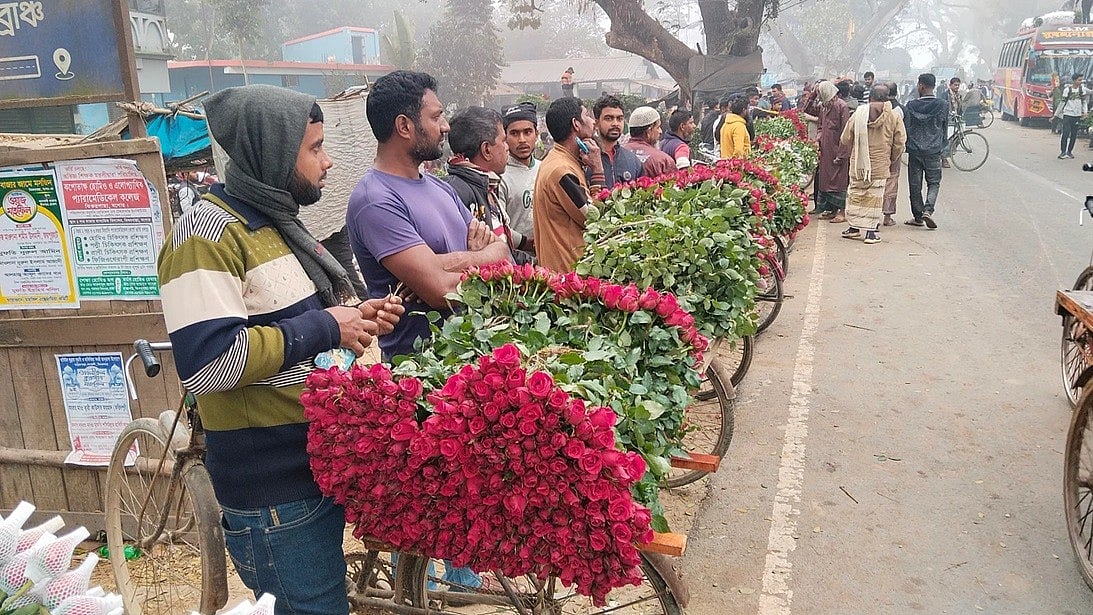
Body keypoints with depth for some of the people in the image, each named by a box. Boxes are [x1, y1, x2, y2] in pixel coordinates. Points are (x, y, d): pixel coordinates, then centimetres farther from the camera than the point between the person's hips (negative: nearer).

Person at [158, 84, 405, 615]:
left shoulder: (276, 222, 13)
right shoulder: (208, 233, -17)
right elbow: (208, 363, -28)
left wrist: (355, 317, 4)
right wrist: (324, 328, -20)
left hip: (322, 462, 9)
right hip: (273, 491, -9)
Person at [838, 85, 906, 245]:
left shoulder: (858, 114, -2)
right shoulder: (894, 118, -3)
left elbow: (845, 140, 1)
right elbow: (899, 143, 0)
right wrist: (891, 159, 17)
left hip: (858, 164, 1)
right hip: (880, 165, -1)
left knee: (855, 194, 13)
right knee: (875, 196, 5)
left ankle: (854, 227, 18)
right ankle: (871, 230, 5)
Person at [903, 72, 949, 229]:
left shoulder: (911, 105, -5)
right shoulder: (943, 106, -3)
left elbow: (906, 128, 1)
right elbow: (945, 130, 6)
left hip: (914, 151, 0)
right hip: (934, 151, 0)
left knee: (915, 184, 8)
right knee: (934, 182, 9)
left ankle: (918, 216, 13)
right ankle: (928, 210, -12)